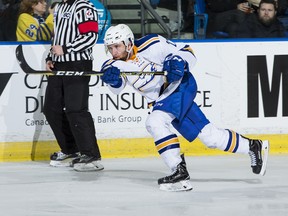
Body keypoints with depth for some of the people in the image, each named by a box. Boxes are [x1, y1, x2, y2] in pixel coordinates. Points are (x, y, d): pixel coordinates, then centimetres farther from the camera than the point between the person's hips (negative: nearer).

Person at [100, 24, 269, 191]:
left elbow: (187, 52, -12)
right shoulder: (115, 64, -3)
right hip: (161, 99, 7)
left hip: (181, 85, -7)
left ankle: (179, 170, -24)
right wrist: (112, 78, -44)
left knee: (155, 122, -27)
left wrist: (177, 61, -32)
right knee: (208, 134, 7)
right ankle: (252, 146, 23)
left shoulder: (149, 46, -19)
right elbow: (117, 86, -23)